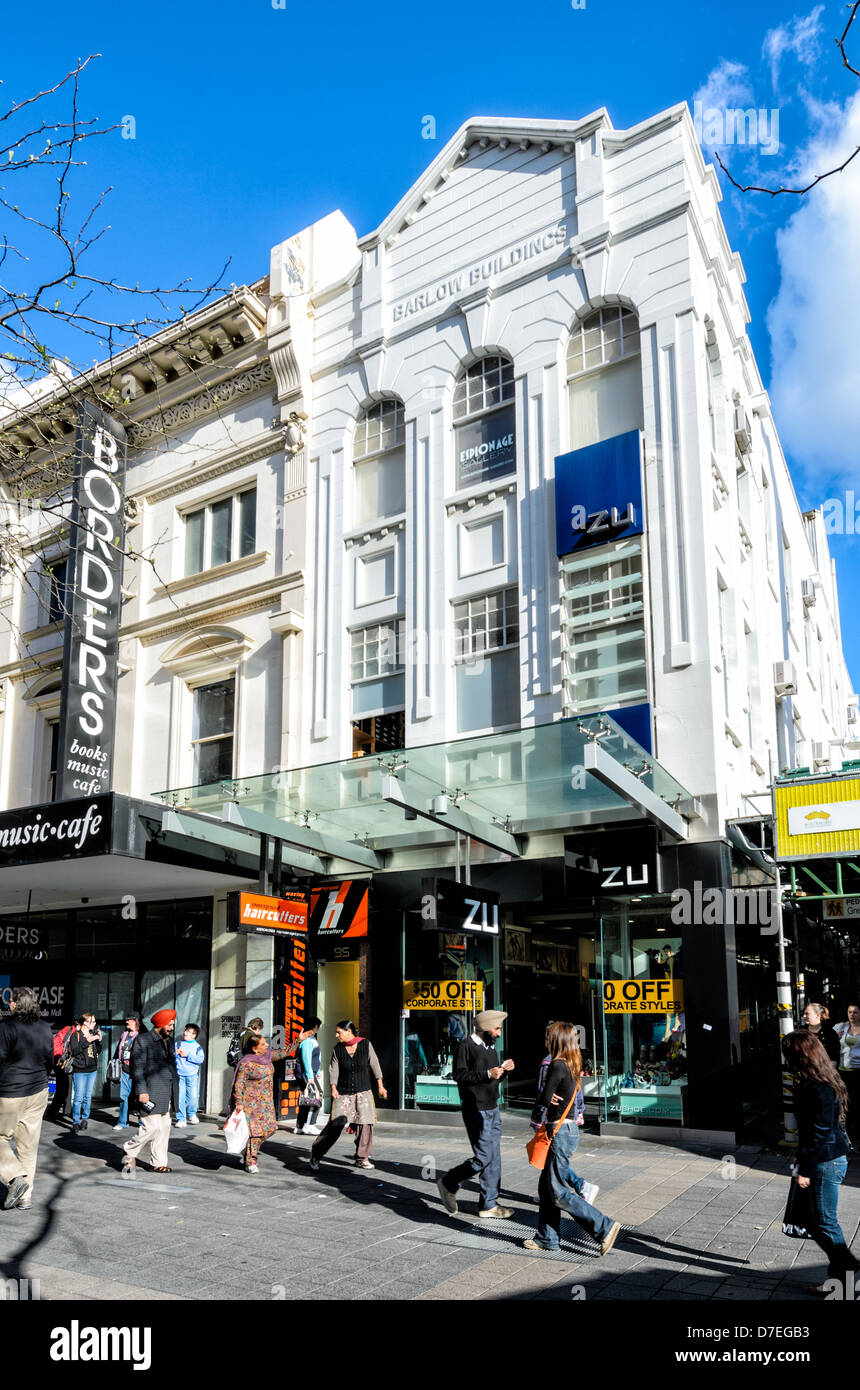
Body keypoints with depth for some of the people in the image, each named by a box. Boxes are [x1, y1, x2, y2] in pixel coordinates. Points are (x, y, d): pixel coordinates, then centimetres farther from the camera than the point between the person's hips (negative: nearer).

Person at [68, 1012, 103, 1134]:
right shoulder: (76, 1035, -5)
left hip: (92, 1069, 5)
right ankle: (76, 1123, -2)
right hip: (79, 1070, -5)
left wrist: (99, 1041, -2)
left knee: (88, 1096, 9)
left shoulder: (93, 1034, 12)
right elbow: (73, 1051, -17)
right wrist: (86, 1042, -23)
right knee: (78, 1097, -8)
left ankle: (85, 1119, 21)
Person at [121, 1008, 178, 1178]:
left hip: (165, 1092, 8)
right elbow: (137, 1067, -12)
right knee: (152, 1127, -12)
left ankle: (159, 1162, 16)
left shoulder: (169, 1040, 16)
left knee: (164, 1127, 8)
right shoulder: (143, 1040, -8)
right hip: (150, 1091, -8)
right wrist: (141, 1091, -17)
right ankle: (130, 1153, 9)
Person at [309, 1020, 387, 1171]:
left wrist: (380, 1086, 3)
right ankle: (315, 1155, 3)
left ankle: (362, 1158, 12)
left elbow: (374, 1065, 4)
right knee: (336, 1124, -8)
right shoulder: (338, 1048, 0)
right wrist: (333, 1088, -14)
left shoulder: (366, 1044, -2)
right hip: (343, 1093, -1)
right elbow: (333, 1070, 1)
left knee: (365, 1124, -4)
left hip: (363, 1092, 1)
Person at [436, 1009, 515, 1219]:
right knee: (484, 1157, -9)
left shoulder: (490, 1047, 16)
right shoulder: (467, 1046, -11)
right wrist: (488, 1074, -23)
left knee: (494, 1158, 9)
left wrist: (503, 1069, 2)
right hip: (476, 1110, -9)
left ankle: (489, 1204, 17)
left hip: (492, 1109, 9)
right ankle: (448, 1183, 10)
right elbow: (459, 1075, -18)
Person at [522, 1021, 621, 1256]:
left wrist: (538, 1119, 2)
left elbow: (544, 1098, -18)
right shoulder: (571, 1065, 10)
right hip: (567, 1129, 9)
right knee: (546, 1187, 15)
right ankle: (546, 1238, 22)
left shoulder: (557, 1065, -18)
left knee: (558, 1192, -3)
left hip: (560, 1131, -9)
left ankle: (604, 1227, -1)